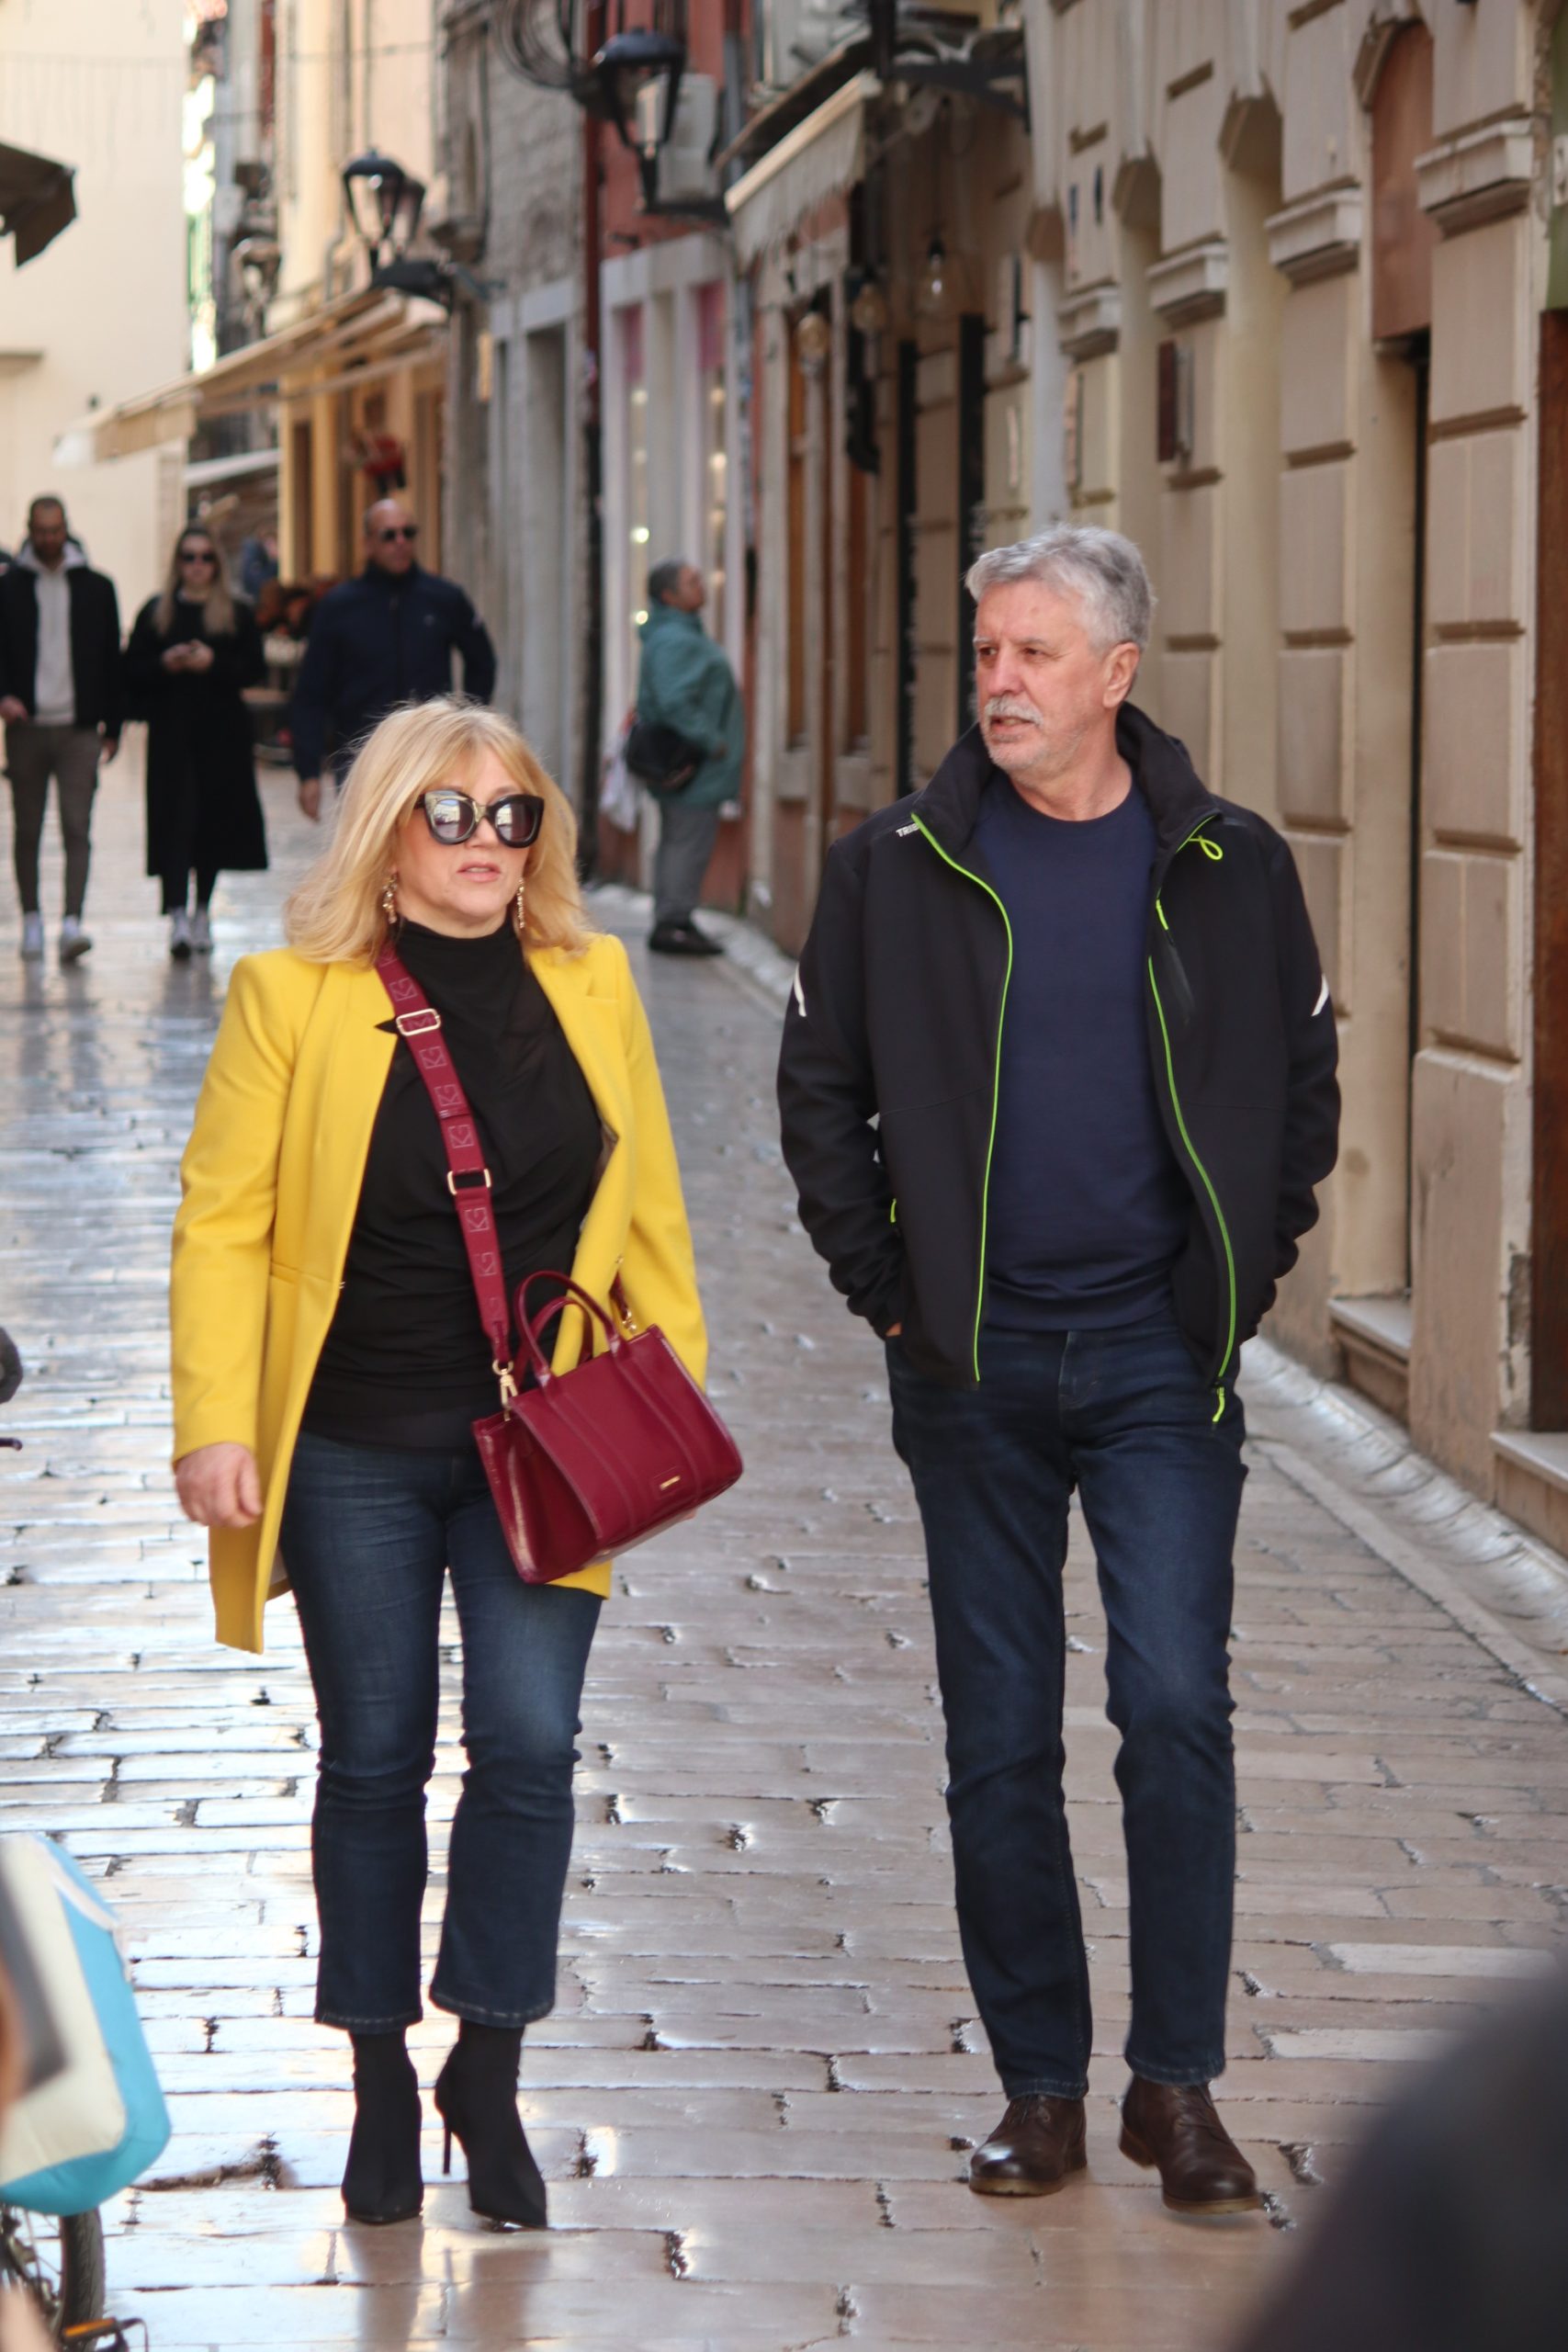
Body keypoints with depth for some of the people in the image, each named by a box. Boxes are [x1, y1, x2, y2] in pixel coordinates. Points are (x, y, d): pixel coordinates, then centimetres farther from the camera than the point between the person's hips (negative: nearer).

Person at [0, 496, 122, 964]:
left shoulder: (96, 588, 7)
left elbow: (112, 660, 10)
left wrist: (112, 726, 8)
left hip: (79, 729, 0)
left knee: (77, 828, -10)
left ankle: (72, 924, -17)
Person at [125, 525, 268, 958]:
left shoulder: (238, 614, 6)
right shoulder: (155, 613, 8)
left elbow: (253, 669, -1)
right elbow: (132, 670, 6)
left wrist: (213, 663, -16)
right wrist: (165, 664, -13)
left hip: (222, 732, 1)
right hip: (171, 732, -1)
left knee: (214, 821, 7)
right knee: (175, 820, -11)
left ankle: (201, 910, 23)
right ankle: (177, 915, -19)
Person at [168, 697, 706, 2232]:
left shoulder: (591, 985, 4)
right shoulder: (291, 996, -5)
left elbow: (644, 1202, 11)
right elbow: (224, 1221, -5)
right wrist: (216, 1426, -10)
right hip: (356, 1454, -2)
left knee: (529, 1745, -5)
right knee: (374, 1759, 8)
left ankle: (489, 2073, 11)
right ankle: (382, 2086, 22)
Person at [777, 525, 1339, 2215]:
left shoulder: (1229, 870, 1)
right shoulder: (895, 870, 1)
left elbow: (1300, 1089, 12)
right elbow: (821, 1092, 9)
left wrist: (1241, 1277, 5)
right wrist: (884, 1288, 3)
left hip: (1161, 1357, -1)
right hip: (974, 1363, 1)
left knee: (1176, 1708, -10)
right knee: (999, 1738, 5)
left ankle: (1178, 2081, 1)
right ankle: (1039, 2084, 16)